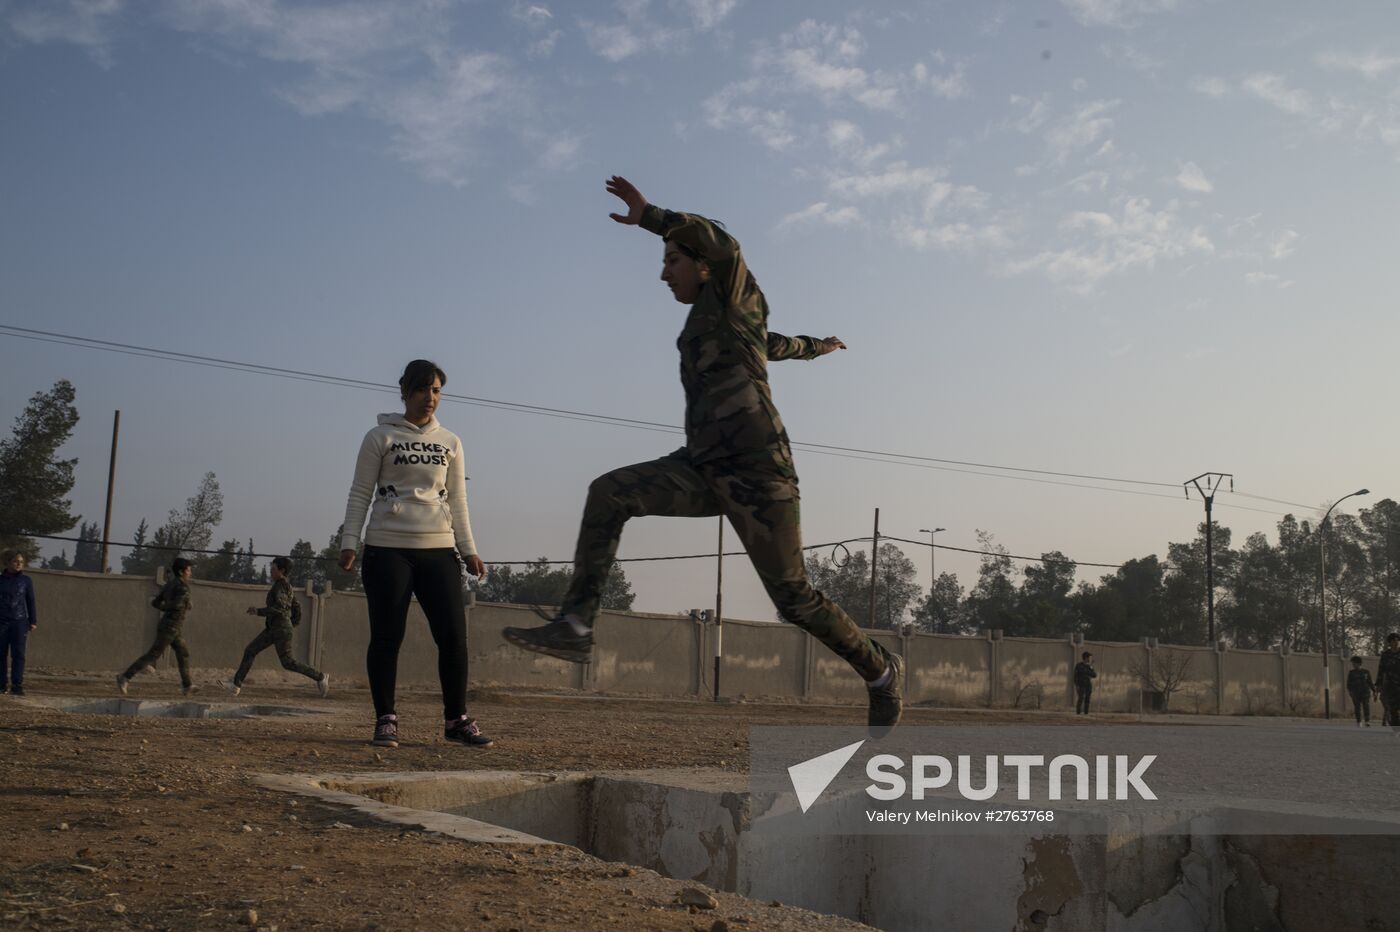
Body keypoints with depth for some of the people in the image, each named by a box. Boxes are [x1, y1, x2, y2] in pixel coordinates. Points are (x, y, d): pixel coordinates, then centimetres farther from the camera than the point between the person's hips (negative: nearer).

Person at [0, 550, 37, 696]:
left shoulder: (26, 581, 5)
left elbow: (31, 602, 8)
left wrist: (33, 621, 4)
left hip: (19, 622, -1)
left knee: (18, 654, -6)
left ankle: (17, 686, -7)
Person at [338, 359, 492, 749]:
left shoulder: (449, 442, 15)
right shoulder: (381, 437, 5)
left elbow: (458, 501, 14)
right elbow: (360, 494, 3)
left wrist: (469, 550, 6)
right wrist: (349, 542, -7)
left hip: (438, 549, 3)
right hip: (388, 548, -3)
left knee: (453, 635, -3)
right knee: (387, 636, -2)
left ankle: (457, 720, 8)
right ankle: (385, 721, 8)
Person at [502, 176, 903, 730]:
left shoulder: (733, 298, 0)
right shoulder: (707, 318, 22)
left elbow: (720, 244, -24)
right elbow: (776, 344, 41)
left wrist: (649, 216, -17)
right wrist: (815, 346, 60)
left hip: (757, 473, -8)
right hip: (704, 470, 8)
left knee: (794, 600, -4)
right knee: (608, 493, -12)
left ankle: (881, 670, 21)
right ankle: (575, 626, -17)